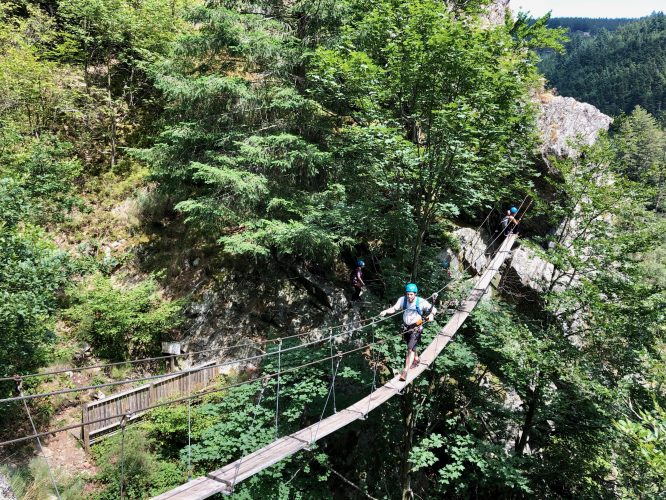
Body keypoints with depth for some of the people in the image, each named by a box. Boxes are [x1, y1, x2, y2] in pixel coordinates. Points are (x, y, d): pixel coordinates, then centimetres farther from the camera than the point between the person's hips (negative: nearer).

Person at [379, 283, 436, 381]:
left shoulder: (421, 302, -19)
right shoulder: (402, 300, -11)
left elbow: (433, 309, -13)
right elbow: (394, 308, -10)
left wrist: (431, 315, -35)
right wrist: (385, 311, -28)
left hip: (416, 328, -5)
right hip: (406, 327, 5)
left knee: (410, 348, -16)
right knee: (412, 346, 26)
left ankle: (405, 371, -15)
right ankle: (416, 359, 55)